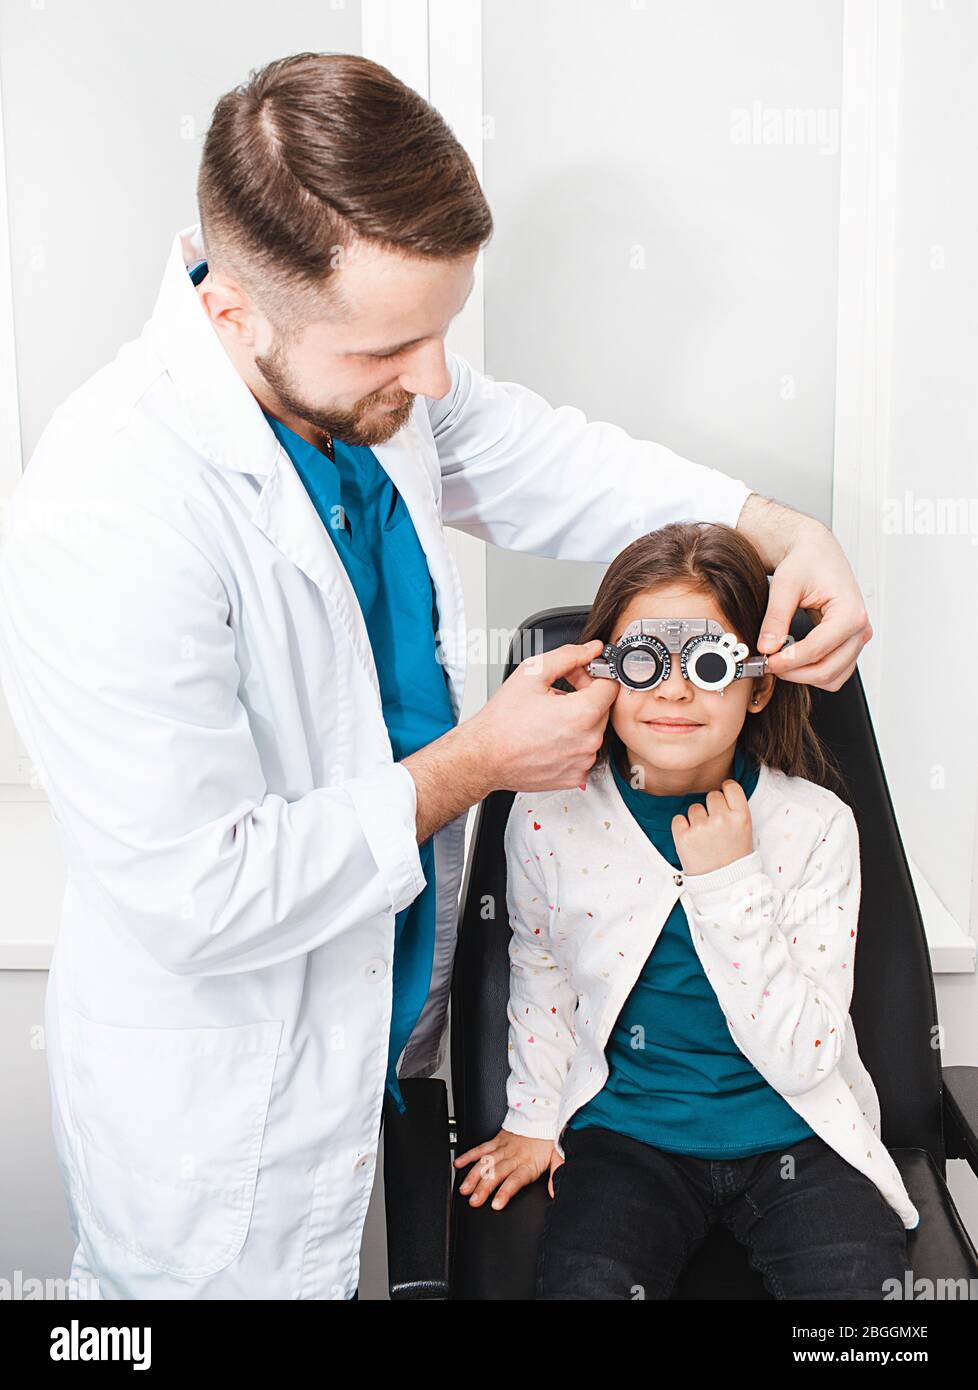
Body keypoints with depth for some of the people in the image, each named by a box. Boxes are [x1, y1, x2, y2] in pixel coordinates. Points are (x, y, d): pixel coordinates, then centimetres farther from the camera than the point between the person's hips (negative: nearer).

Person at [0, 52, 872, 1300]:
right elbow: (197, 898, -32)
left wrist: (781, 532, -6)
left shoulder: (359, 377, -11)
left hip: (379, 1005, 7)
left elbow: (534, 459, 8)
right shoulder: (106, 519, -35)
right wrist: (479, 761, -23)